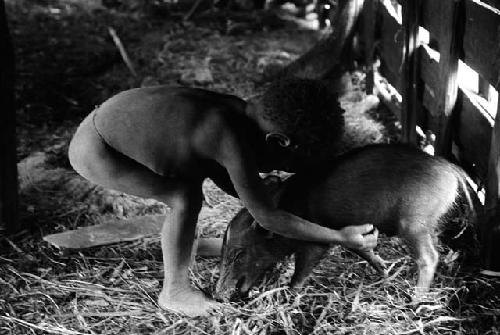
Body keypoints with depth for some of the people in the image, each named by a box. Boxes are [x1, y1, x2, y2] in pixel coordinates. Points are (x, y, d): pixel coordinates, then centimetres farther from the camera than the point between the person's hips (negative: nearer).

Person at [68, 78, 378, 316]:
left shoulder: (236, 110, -3)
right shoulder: (233, 142, -29)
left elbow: (223, 176, 11)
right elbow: (267, 217, -24)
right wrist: (340, 237, -17)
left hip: (109, 121, 9)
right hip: (94, 151, -9)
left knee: (196, 171, 14)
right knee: (186, 197, -12)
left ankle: (182, 241, 33)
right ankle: (174, 291, 5)